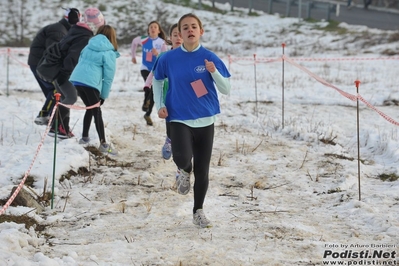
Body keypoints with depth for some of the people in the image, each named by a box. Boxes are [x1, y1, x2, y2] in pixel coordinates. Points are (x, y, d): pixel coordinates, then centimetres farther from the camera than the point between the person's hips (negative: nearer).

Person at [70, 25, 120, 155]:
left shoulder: (88, 47, 18)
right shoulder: (109, 53, 0)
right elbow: (108, 76, 0)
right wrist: (104, 95, 8)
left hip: (76, 79, 6)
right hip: (91, 82, -6)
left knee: (90, 108, 22)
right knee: (97, 112, -3)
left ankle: (84, 137, 27)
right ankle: (103, 144, -7)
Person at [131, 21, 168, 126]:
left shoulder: (162, 43, -10)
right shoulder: (143, 39, -6)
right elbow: (134, 42, 17)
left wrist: (157, 54, -31)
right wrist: (133, 56, 24)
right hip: (145, 68, -1)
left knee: (153, 92, 8)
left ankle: (148, 114, 27)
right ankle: (145, 102, -8)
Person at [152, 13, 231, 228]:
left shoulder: (210, 58, -4)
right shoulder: (169, 59, -3)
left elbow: (226, 90, 0)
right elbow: (157, 80, 15)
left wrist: (214, 72, -17)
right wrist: (159, 105, 4)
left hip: (205, 121, 1)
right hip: (179, 119, -1)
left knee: (202, 170, 7)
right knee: (182, 158, -28)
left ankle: (198, 211, 28)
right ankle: (184, 171, 10)